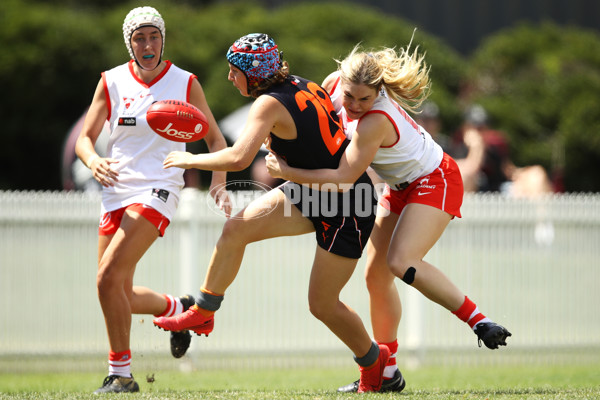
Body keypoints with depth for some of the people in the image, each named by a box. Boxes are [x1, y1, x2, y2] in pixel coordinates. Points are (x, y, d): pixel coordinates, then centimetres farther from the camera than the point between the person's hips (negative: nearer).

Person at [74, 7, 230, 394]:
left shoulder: (186, 83, 1)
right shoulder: (112, 82, 6)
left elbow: (216, 139, 9)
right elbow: (85, 137, 6)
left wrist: (218, 185, -8)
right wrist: (93, 160, -17)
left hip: (157, 191, -5)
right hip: (116, 192, 5)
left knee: (108, 277, -22)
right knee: (119, 296, 6)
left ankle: (121, 373, -11)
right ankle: (178, 307, 37)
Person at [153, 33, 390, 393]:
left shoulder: (270, 103, -23)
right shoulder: (306, 87, 1)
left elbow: (239, 158, -33)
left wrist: (191, 160, -17)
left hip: (346, 209, -9)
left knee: (322, 304, 2)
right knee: (236, 229, -3)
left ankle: (374, 361, 25)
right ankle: (203, 314, 7)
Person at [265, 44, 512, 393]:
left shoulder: (375, 121, -35)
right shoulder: (336, 83, -13)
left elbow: (343, 178, -35)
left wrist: (285, 171, -29)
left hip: (435, 181, -9)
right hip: (400, 187, 9)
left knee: (401, 262, -27)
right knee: (376, 275, 4)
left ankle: (480, 321, -19)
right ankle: (387, 371, 12)